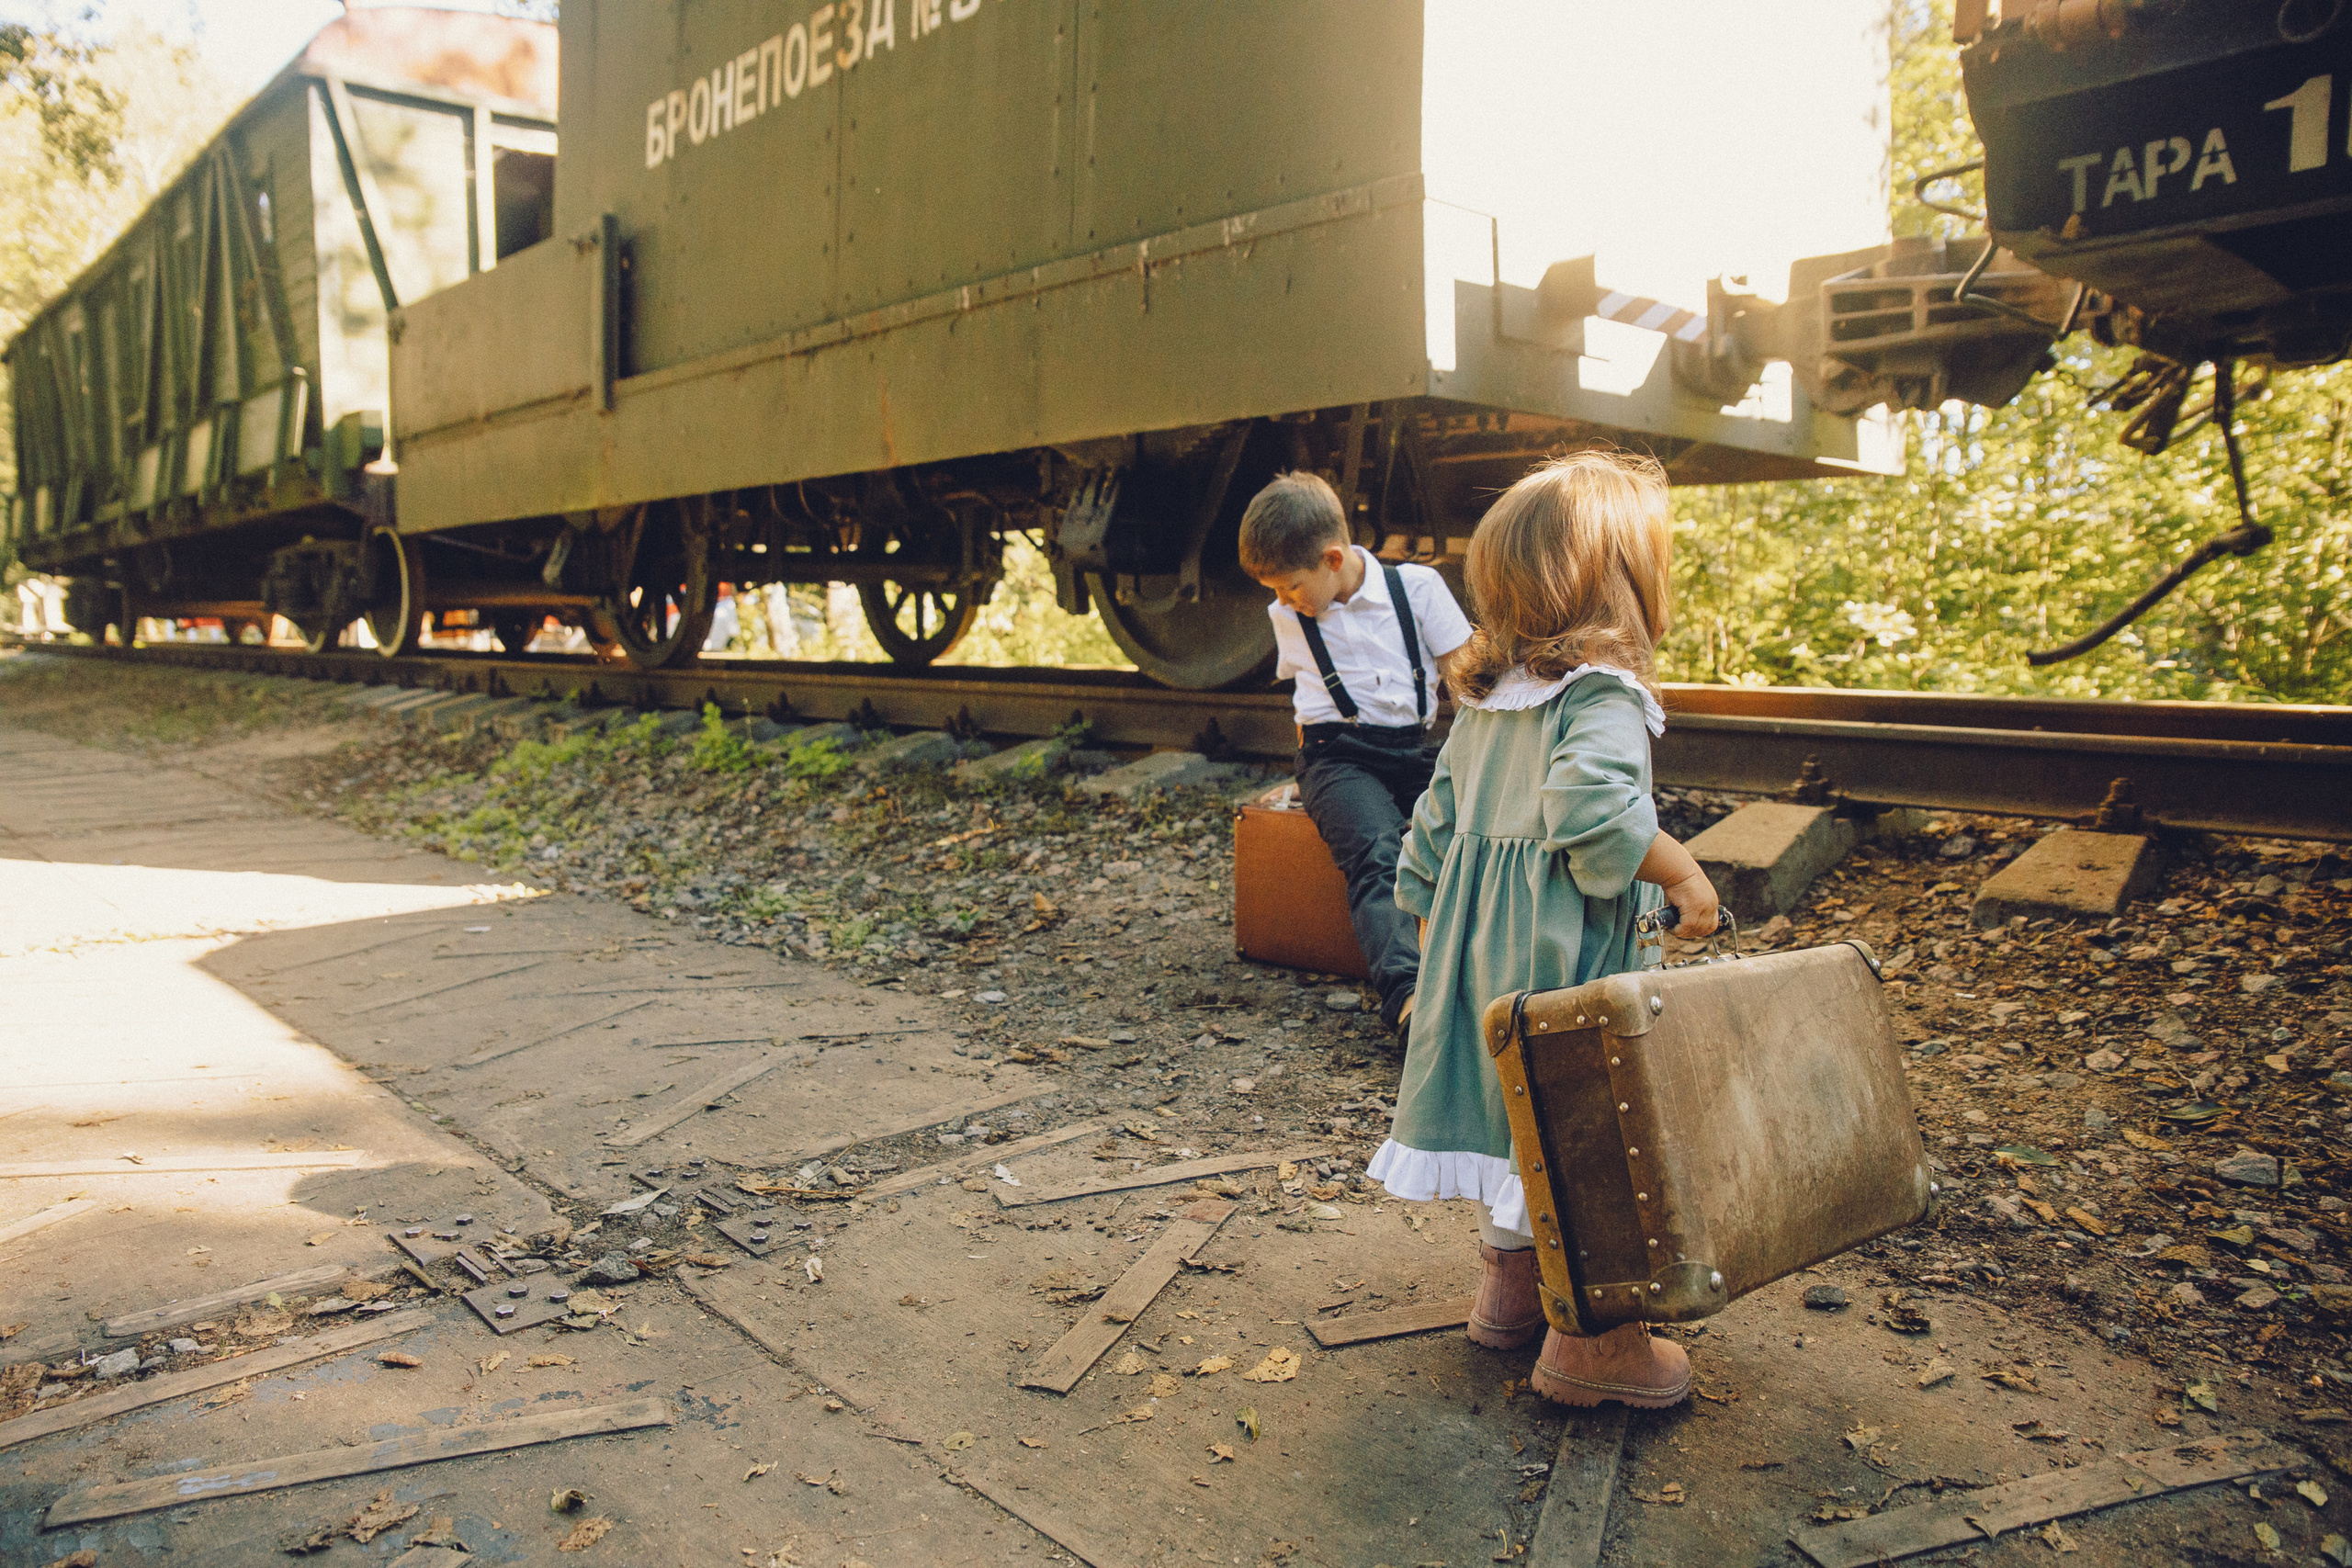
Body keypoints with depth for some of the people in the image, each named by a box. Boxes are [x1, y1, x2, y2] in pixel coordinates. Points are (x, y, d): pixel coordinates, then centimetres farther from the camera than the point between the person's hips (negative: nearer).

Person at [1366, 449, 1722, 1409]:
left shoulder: (1484, 701, 10)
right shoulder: (1604, 696, -16)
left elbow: (1435, 826, 14)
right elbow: (1593, 806, -33)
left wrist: (1425, 916, 22)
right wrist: (1681, 872, -21)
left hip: (1479, 939, 9)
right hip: (1567, 957, -8)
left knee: (1512, 1107, 20)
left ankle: (1510, 1288, 35)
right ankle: (1590, 1338, 13)